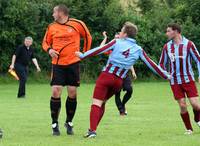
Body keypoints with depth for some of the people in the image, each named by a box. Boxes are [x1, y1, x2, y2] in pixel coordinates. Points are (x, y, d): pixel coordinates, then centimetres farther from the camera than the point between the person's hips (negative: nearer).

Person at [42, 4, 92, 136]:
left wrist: (85, 53, 9)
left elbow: (88, 37, 12)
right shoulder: (52, 27, 5)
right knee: (56, 92, -9)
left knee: (72, 93, 1)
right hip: (58, 64, 1)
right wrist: (49, 49, -6)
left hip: (73, 63, -1)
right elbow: (45, 42, 15)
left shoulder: (77, 24, -2)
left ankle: (69, 122, 17)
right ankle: (55, 124, 3)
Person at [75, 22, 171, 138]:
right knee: (102, 102, 20)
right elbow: (151, 64, 9)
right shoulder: (138, 50, 7)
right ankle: (93, 129, 18)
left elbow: (99, 50, -4)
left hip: (106, 76, -4)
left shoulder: (117, 42, -1)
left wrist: (83, 55, 6)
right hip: (119, 80, 4)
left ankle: (92, 130, -23)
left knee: (96, 103, -8)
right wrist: (165, 75, 17)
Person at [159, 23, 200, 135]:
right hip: (175, 81, 2)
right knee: (182, 105, -4)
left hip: (188, 79, -2)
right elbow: (162, 64, 14)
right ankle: (189, 129, 10)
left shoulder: (188, 44, -6)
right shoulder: (167, 47, 4)